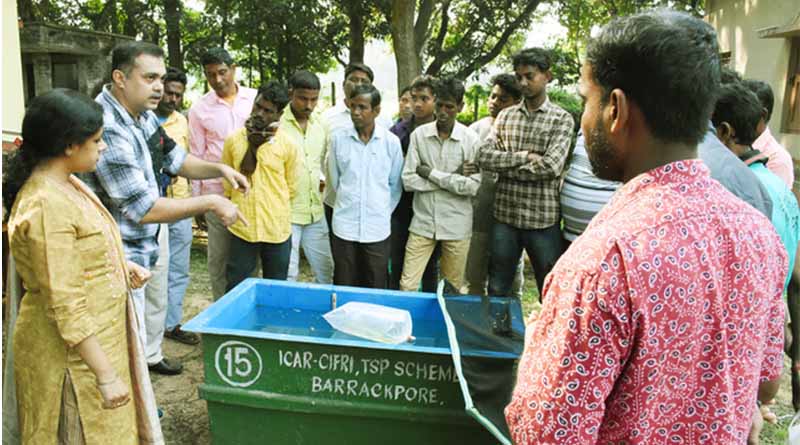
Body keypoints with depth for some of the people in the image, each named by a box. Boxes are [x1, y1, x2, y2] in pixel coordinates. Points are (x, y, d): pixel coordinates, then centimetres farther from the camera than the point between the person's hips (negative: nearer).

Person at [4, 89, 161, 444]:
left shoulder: (66, 183, 3)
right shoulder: (46, 206, -26)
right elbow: (67, 307, -27)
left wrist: (121, 267, 1)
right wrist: (106, 375, -23)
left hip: (101, 333, 9)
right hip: (74, 351, -9)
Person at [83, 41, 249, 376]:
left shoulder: (144, 115, -1)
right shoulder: (107, 129, -30)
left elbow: (175, 159, 13)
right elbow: (142, 209, -30)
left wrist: (219, 169, -5)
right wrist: (209, 203, -25)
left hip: (150, 237, 10)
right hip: (122, 252, -10)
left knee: (156, 302, 30)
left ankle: (151, 356, 54)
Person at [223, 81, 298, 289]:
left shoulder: (287, 145, -4)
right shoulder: (233, 140, -1)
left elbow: (291, 188, 5)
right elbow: (227, 183, 8)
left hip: (277, 231, 0)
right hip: (242, 228, 1)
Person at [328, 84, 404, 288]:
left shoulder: (391, 142, -2)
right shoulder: (338, 138, -1)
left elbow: (395, 185, 8)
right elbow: (334, 180, 9)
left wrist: (384, 212, 9)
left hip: (377, 228, 0)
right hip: (344, 226, 0)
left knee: (375, 290, 8)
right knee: (343, 289, 9)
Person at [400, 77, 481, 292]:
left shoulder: (470, 139, -4)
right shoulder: (419, 134, -1)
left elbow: (473, 186, -12)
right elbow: (408, 180, -7)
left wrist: (432, 173, -11)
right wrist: (453, 177, -11)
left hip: (456, 225, -1)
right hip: (423, 223, 1)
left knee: (454, 288, 11)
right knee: (407, 286, 1)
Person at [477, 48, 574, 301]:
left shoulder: (561, 119, -3)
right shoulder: (505, 116, 8)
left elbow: (551, 166, -16)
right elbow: (484, 157, -3)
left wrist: (504, 165, -8)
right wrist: (524, 157, -13)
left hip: (543, 220, -3)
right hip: (505, 216, 3)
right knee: (497, 291, 15)